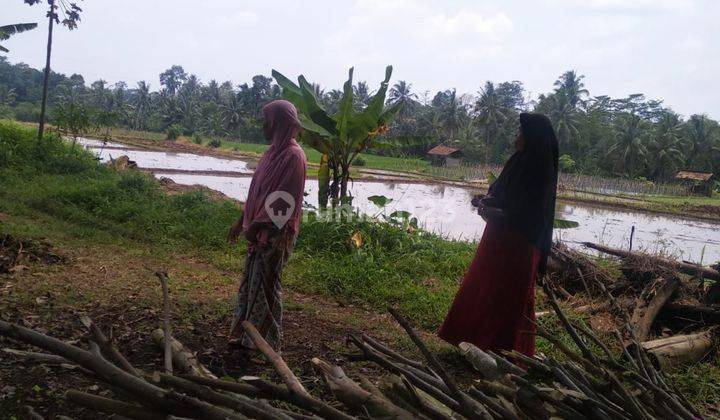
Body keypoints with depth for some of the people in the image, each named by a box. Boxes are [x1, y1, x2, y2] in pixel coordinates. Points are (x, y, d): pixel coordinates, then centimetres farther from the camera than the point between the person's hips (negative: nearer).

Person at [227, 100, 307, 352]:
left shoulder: (292, 156, -17)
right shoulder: (275, 151, 12)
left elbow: (283, 199, -21)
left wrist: (257, 226, -18)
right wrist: (242, 222, 19)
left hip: (274, 234, -9)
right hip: (260, 230, 9)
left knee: (265, 286, 0)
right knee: (250, 283, 15)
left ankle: (266, 342, 14)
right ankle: (248, 335, 26)